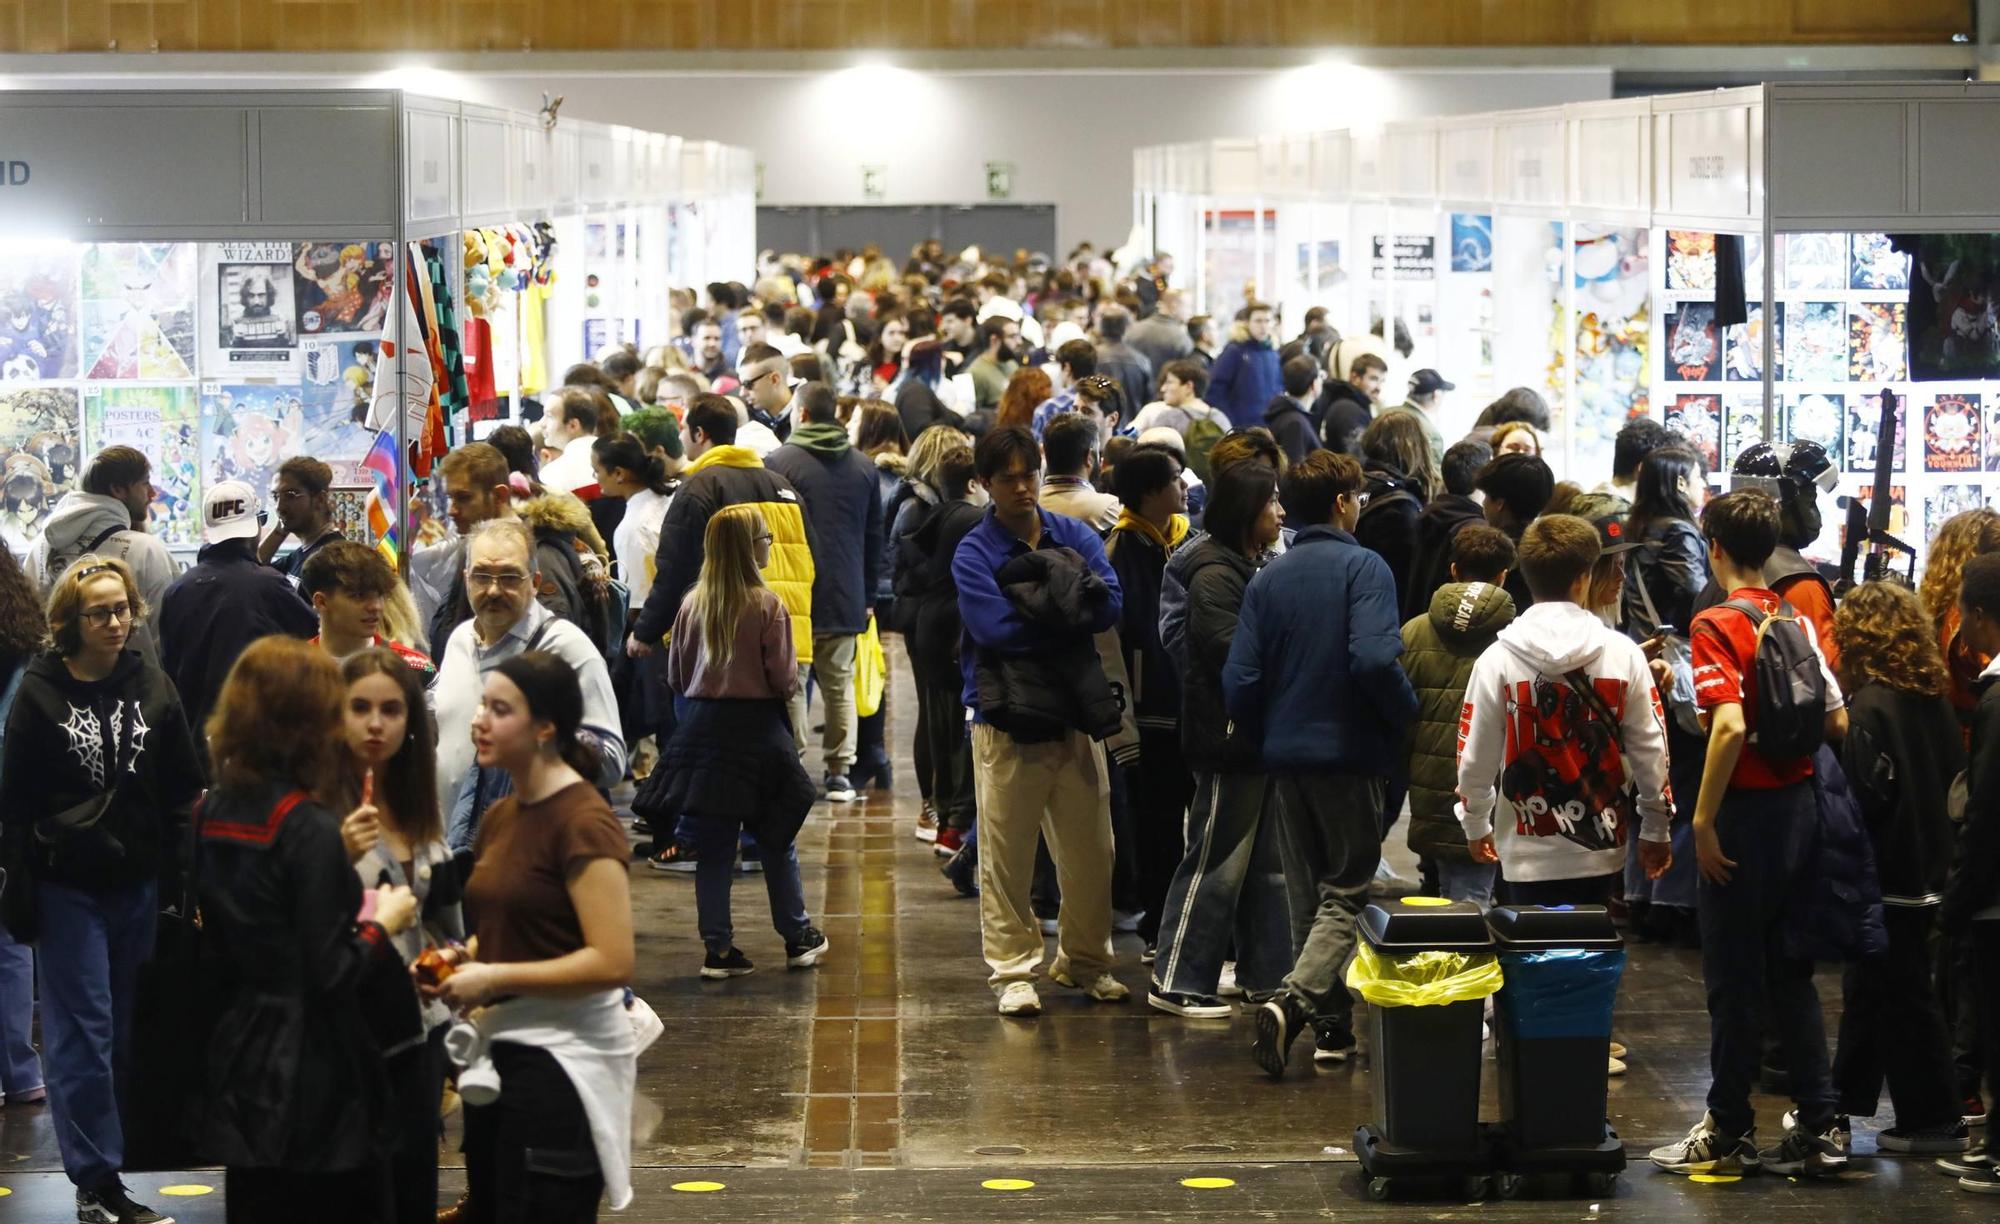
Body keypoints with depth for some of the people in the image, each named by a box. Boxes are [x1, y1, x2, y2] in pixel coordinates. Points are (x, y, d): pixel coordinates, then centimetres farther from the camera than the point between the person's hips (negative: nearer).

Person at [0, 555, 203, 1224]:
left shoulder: (153, 687, 4)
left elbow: (185, 790, 7)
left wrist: (184, 878, 2)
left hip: (139, 885, 3)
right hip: (69, 886, -3)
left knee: (127, 1029, 7)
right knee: (83, 1031, -3)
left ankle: (101, 1161, 16)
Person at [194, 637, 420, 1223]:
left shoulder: (214, 814, 4)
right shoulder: (309, 828, -18)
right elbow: (331, 973, -19)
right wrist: (383, 924, -3)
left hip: (240, 1065, 8)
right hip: (312, 1079, -8)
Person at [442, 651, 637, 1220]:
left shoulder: (582, 822, -15)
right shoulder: (498, 817, 11)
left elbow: (612, 962, -21)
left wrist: (495, 977, -19)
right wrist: (464, 960, 4)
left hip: (562, 1060, -9)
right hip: (497, 1054, 9)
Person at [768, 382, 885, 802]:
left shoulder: (781, 461, -7)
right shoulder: (863, 466, 8)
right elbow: (875, 536, 13)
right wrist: (868, 595, 19)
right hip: (847, 596, 4)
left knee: (791, 684, 0)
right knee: (840, 682, 9)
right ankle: (839, 772, 7)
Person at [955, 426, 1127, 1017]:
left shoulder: (1075, 536, 7)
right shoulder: (974, 553, -4)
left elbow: (1109, 603, -9)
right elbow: (996, 627, -19)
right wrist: (1070, 618, -11)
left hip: (1076, 714, 4)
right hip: (1006, 719, -4)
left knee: (1090, 848, 9)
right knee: (1006, 854, 0)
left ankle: (1084, 960, 24)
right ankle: (1012, 970, 9)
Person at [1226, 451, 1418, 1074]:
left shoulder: (1267, 578, 5)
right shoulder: (1362, 567, -9)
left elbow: (1240, 680, 1)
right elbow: (1374, 658, -23)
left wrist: (1265, 741, 15)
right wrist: (1406, 714, -6)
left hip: (1285, 758, 5)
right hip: (1350, 753, -5)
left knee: (1307, 894, 14)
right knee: (1345, 893, 0)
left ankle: (1333, 1025, 17)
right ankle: (1292, 1002, -20)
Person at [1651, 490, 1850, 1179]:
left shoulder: (1717, 625, -13)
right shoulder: (1799, 624, 6)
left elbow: (1730, 725, -24)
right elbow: (1838, 723, 7)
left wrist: (1703, 819, -19)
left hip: (1745, 809, -6)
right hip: (1799, 805, 6)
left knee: (1735, 980, 2)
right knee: (1791, 973, 13)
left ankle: (1728, 1134, 10)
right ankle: (1818, 1128, 13)